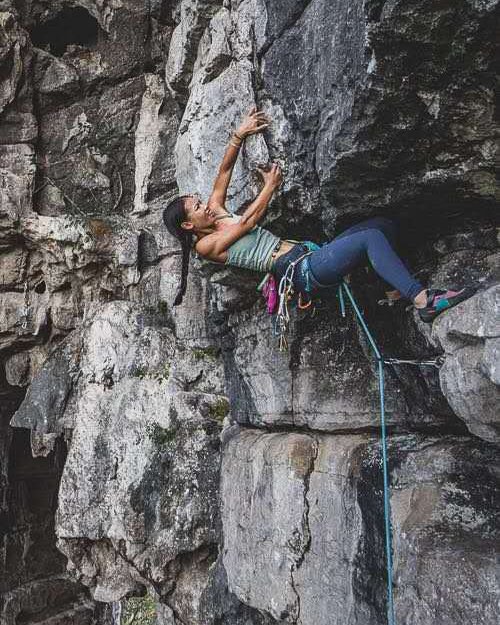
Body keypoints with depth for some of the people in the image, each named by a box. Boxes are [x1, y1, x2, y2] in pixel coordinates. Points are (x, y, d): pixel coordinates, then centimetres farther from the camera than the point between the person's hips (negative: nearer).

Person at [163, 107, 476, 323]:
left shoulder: (217, 215, 21)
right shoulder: (206, 245, -1)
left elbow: (224, 173, 20)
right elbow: (248, 221, -7)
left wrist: (240, 134, 12)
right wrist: (271, 186, 1)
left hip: (310, 254, 10)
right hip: (302, 273, -10)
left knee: (383, 224, 1)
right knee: (370, 238, -28)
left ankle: (397, 290, 3)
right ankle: (423, 300, -29)